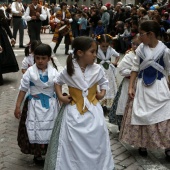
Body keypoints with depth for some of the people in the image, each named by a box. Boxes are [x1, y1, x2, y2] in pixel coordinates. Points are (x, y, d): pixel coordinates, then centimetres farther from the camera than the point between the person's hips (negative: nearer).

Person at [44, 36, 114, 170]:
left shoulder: (97, 69, -6)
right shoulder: (69, 70, -10)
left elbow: (104, 82, 14)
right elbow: (57, 82, 8)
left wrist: (102, 93, -2)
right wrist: (60, 96, -3)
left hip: (93, 109, 2)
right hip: (74, 110, -2)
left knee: (96, 139, 7)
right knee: (72, 141, 5)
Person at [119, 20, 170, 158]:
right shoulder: (140, 49, -4)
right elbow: (135, 68, 4)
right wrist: (131, 87, 1)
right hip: (143, 87, 3)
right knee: (141, 115, 8)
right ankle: (142, 144, 25)